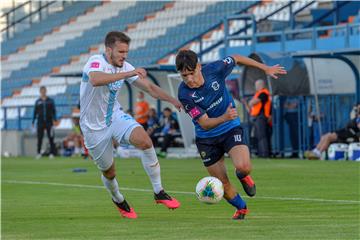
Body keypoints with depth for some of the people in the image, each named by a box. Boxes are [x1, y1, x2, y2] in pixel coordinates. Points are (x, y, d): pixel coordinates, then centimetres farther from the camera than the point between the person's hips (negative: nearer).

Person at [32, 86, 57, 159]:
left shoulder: (50, 101, 8)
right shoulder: (37, 102, 10)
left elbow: (54, 111, 6)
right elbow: (35, 112, 12)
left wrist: (54, 120, -7)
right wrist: (33, 122, 6)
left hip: (49, 122, -1)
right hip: (40, 122, 1)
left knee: (51, 138, -4)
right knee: (39, 138, -2)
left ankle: (52, 153, -3)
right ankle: (38, 153, 3)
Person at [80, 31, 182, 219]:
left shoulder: (124, 67, -3)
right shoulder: (96, 62, -22)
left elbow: (149, 87, 6)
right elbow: (95, 80, -47)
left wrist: (174, 101, -6)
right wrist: (128, 74, -49)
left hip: (116, 117, 4)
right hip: (94, 127, -4)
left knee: (144, 140, -23)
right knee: (109, 172, 6)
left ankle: (159, 192, -13)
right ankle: (118, 200, 40)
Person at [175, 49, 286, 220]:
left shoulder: (214, 70, -19)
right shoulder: (184, 94, -24)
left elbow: (236, 59, 3)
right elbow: (204, 123, -24)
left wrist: (266, 69, 7)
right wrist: (224, 118, -43)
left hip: (230, 129, 0)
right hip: (206, 138, 0)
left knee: (243, 166, -26)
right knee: (222, 183, 3)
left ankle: (242, 176, 13)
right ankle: (241, 208, 34)